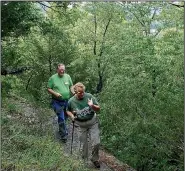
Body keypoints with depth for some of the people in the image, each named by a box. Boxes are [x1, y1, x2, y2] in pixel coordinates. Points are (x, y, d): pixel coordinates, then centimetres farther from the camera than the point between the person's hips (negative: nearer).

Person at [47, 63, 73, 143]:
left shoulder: (67, 76, 3)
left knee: (65, 117, 18)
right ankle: (63, 135, 6)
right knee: (61, 118, -5)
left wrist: (72, 91, -8)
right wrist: (55, 93, -20)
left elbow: (71, 86, 13)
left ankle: (62, 129, 42)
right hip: (57, 102, -4)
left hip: (67, 101, 4)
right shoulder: (52, 78, -8)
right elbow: (49, 89, -4)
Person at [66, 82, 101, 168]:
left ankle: (95, 159, 21)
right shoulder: (71, 101, -8)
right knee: (84, 144, 11)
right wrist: (72, 115, -8)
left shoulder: (89, 96, -12)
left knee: (96, 143, -4)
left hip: (93, 122, -1)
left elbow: (98, 109, -7)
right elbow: (68, 111, 12)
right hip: (81, 125, 1)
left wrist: (92, 106, -28)